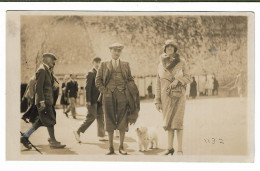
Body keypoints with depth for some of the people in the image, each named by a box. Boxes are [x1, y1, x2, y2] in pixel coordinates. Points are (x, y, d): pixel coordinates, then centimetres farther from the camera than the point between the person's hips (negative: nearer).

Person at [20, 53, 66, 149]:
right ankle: (53, 141, 6)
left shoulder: (47, 71, 18)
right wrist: (42, 101, -22)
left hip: (48, 100, 10)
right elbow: (39, 87, -19)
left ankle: (25, 137, 16)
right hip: (44, 100, -10)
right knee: (50, 120, -3)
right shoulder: (42, 70, -12)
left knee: (41, 121, 11)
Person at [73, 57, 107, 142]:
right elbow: (88, 87, -15)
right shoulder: (91, 73, -10)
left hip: (99, 99, 8)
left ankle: (101, 135, 11)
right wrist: (88, 100, -19)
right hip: (92, 100, -8)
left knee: (100, 116, 7)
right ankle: (78, 131, 3)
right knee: (91, 117, -7)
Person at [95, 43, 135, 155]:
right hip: (109, 96, 0)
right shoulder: (104, 65, 10)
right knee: (109, 121, 2)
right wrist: (104, 91, -3)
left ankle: (121, 147, 6)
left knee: (122, 121, -1)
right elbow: (98, 80, 9)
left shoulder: (126, 65, 13)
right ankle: (111, 148, 8)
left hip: (122, 96, 0)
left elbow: (130, 79, 14)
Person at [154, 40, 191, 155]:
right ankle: (170, 148, 15)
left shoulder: (181, 62, 1)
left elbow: (187, 78, 2)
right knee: (168, 122, 6)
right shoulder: (161, 65, 8)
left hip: (179, 95, -3)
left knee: (178, 121, -8)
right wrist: (157, 101, 5)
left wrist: (177, 80, -19)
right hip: (166, 95, 3)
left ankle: (180, 149, -4)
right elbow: (158, 84, 9)